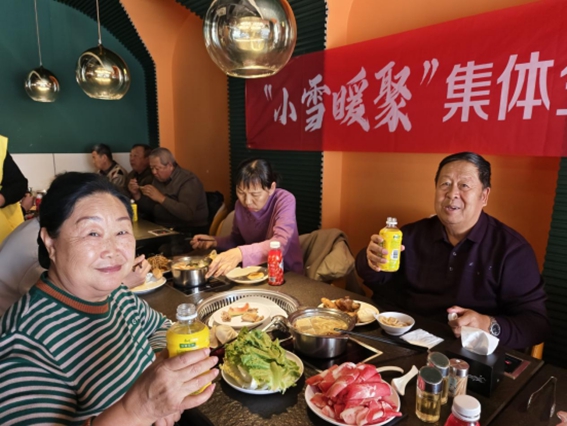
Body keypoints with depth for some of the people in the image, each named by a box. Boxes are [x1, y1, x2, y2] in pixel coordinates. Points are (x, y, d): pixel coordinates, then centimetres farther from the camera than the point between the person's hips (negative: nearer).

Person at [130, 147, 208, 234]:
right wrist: (137, 194, -2)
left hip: (188, 232, -8)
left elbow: (188, 214, -27)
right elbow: (148, 210, 14)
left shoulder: (188, 180, -14)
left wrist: (161, 198, -25)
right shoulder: (158, 179, 11)